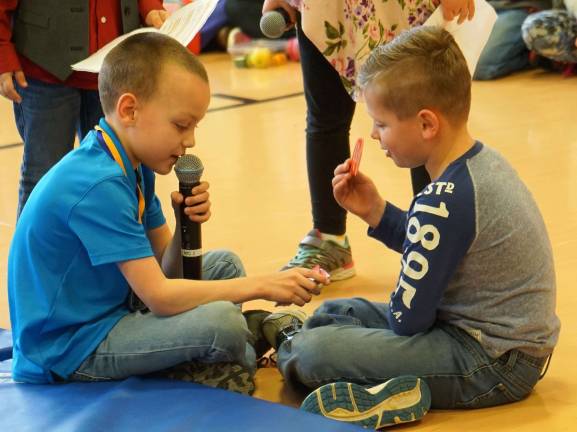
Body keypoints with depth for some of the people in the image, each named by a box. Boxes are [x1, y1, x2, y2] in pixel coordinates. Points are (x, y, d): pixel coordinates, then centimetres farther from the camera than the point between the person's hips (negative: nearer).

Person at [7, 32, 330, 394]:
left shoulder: (135, 168, 6)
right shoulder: (98, 185, -25)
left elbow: (164, 270, 8)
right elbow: (158, 295, -26)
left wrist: (186, 224, -12)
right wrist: (260, 286, -22)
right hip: (68, 347, -10)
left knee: (224, 264, 16)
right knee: (221, 322, -28)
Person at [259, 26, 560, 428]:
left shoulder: (446, 201, -28)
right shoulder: (482, 161, 2)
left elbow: (407, 319, -20)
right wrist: (375, 211, 5)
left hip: (493, 365, -10)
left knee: (311, 353, -18)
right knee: (335, 312, 19)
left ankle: (289, 344, 5)